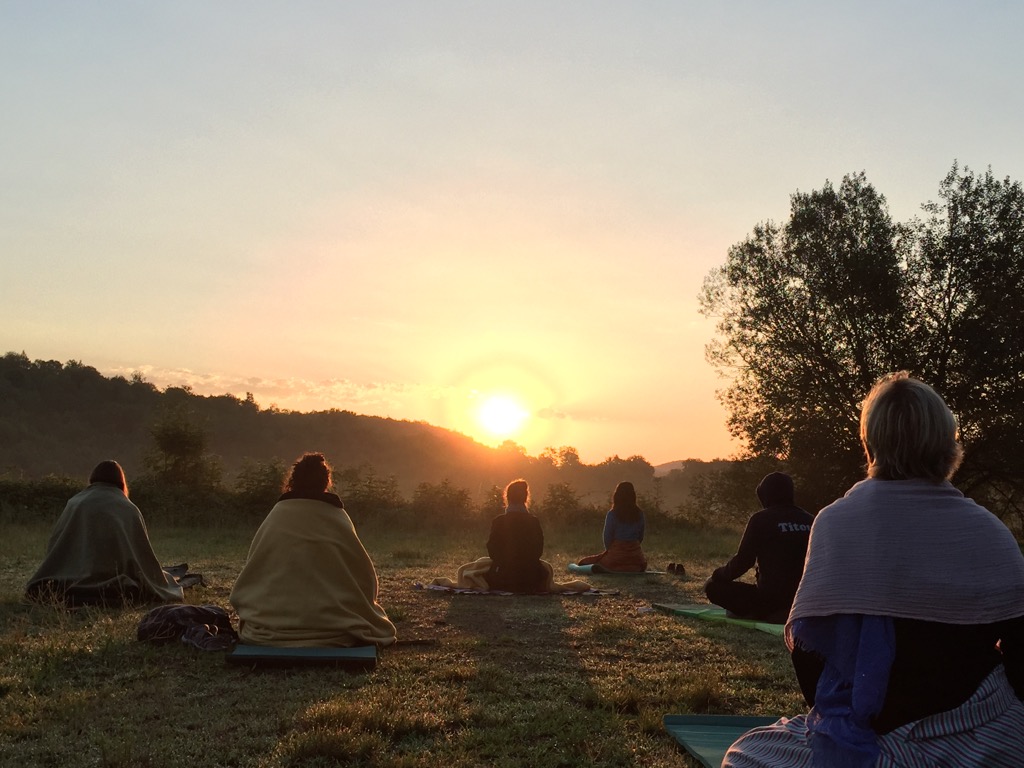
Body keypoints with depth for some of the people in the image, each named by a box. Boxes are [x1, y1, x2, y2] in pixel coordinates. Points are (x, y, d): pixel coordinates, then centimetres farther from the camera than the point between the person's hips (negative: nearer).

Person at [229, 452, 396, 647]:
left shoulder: (276, 516, -2)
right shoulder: (338, 518, -4)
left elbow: (251, 577, 4)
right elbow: (364, 575, 1)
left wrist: (252, 619, 20)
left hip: (273, 629, 1)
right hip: (334, 629, -1)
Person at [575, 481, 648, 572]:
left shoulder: (612, 514, -12)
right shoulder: (639, 514, -2)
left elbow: (607, 537, -6)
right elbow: (641, 536, 5)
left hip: (616, 554, -3)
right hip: (635, 555, 3)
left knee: (583, 563, 12)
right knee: (642, 563, 39)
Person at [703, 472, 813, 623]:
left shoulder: (760, 519, -10)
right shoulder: (810, 520, 3)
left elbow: (742, 561, -10)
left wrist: (719, 574, 7)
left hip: (770, 599, -7)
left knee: (712, 586, 1)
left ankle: (767, 615, -4)